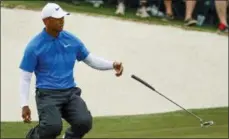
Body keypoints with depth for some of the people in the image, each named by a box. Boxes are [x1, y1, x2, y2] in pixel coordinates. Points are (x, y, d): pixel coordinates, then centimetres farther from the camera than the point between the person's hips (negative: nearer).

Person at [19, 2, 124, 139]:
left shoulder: (72, 40, 6)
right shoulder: (34, 46, -5)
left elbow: (90, 59, 15)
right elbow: (25, 77, -3)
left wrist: (112, 65, -3)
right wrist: (25, 105, -12)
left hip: (70, 93, 4)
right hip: (47, 94, -4)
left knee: (85, 122, -22)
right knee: (53, 126, -30)